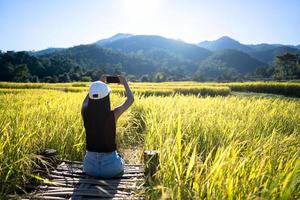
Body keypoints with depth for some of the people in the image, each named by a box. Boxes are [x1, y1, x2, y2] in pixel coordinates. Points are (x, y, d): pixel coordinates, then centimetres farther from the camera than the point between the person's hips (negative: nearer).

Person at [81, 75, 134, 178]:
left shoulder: (85, 113, -12)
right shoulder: (113, 115, -19)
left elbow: (87, 99, 13)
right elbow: (130, 99, -1)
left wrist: (99, 82, 20)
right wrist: (125, 83, 14)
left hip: (90, 165, 2)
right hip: (110, 166, -2)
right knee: (121, 161, 33)